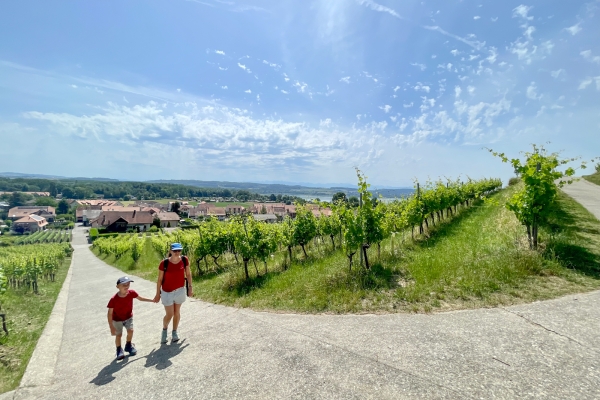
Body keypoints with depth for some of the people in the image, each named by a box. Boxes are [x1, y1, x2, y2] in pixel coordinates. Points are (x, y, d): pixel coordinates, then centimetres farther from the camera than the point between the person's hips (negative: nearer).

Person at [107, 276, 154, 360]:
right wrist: (111, 327, -21)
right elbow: (110, 314, -23)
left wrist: (152, 300, 3)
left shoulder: (131, 293, -24)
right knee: (118, 335, 3)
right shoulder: (114, 299, -33)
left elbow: (140, 298, -3)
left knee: (130, 331, 0)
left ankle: (128, 345, 28)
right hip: (117, 319, -2)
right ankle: (119, 350, 28)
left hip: (128, 317, 3)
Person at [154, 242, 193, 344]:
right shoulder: (164, 263, -19)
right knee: (169, 314, 4)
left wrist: (190, 287, 2)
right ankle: (164, 330, 36)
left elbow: (188, 274, 0)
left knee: (177, 312, 14)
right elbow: (160, 279, -8)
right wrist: (158, 293, -3)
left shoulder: (184, 260, -13)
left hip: (180, 290, 2)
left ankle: (174, 332, 34)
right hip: (167, 292, -2)